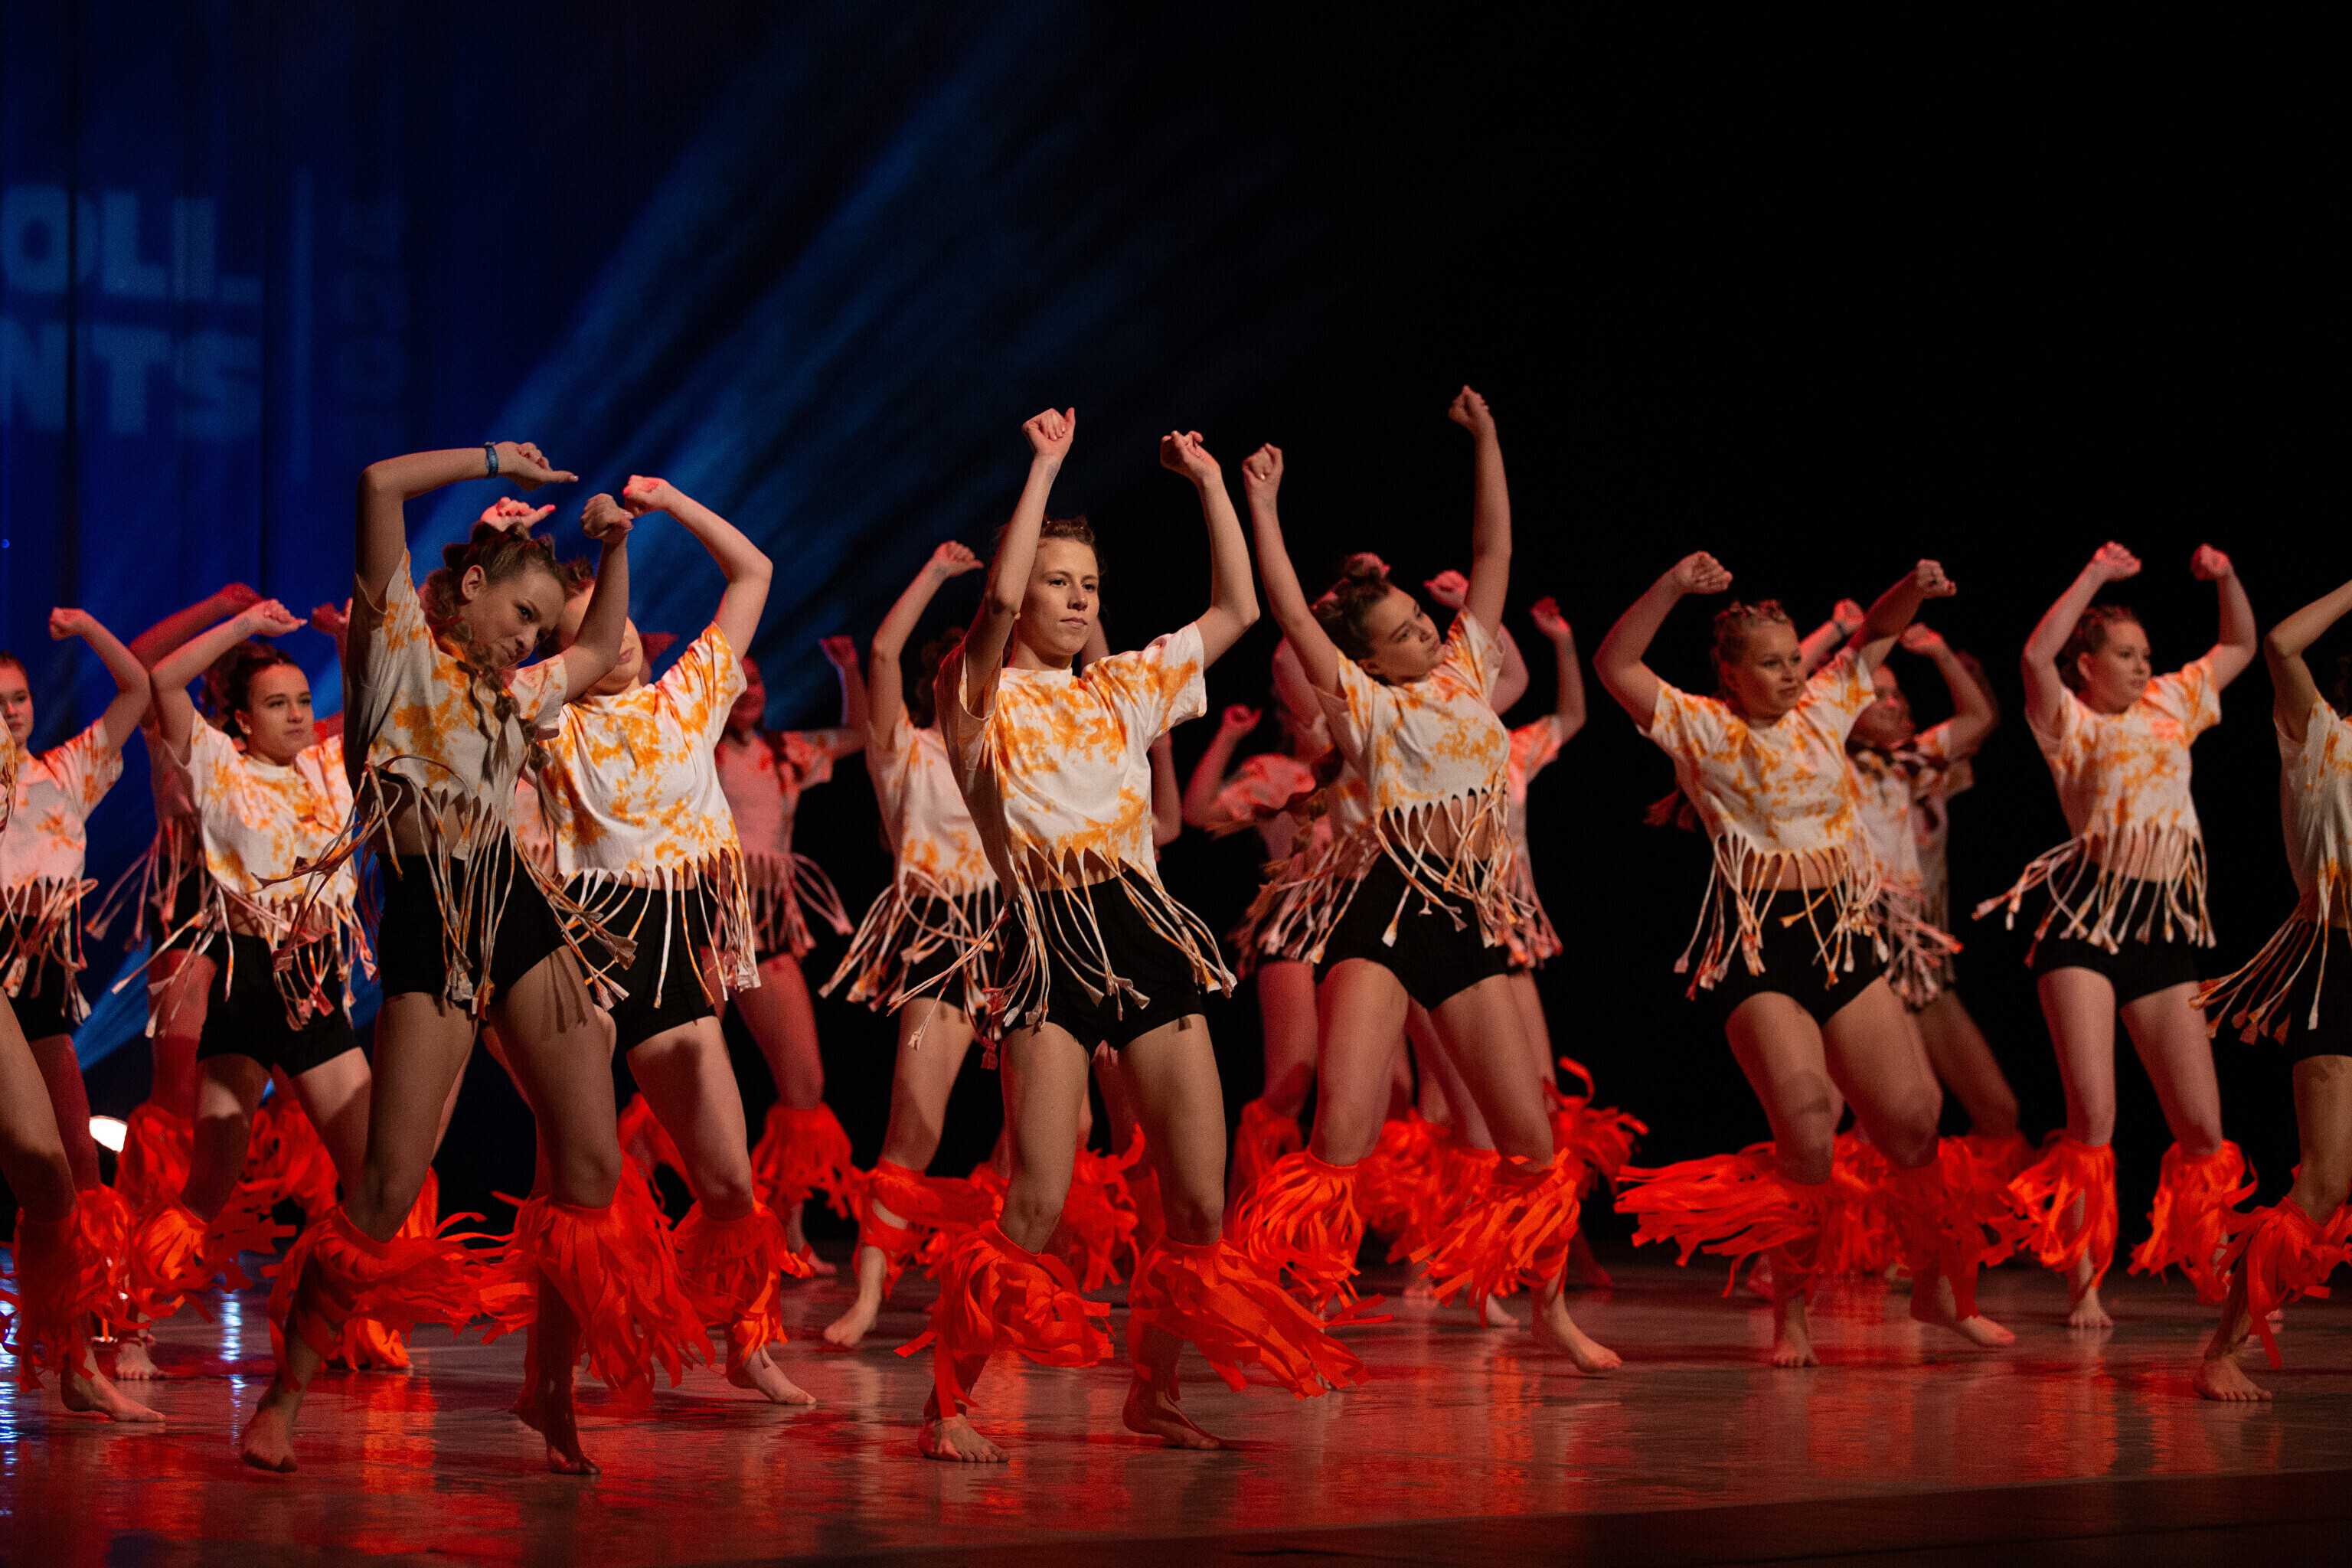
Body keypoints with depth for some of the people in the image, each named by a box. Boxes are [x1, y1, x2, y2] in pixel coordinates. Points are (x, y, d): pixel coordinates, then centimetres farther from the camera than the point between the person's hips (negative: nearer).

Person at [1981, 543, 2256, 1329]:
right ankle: (2083, 1286, -4)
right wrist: (2096, 575, -14)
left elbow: (2241, 646, 29)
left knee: (2202, 1125, 4)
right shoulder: (2072, 724, 2)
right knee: (2092, 1114, -10)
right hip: (2087, 917, -5)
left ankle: (2218, 1277, 17)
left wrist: (2226, 579, 11)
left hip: (2166, 927, 5)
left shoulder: (2170, 704, 19)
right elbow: (2036, 655, -18)